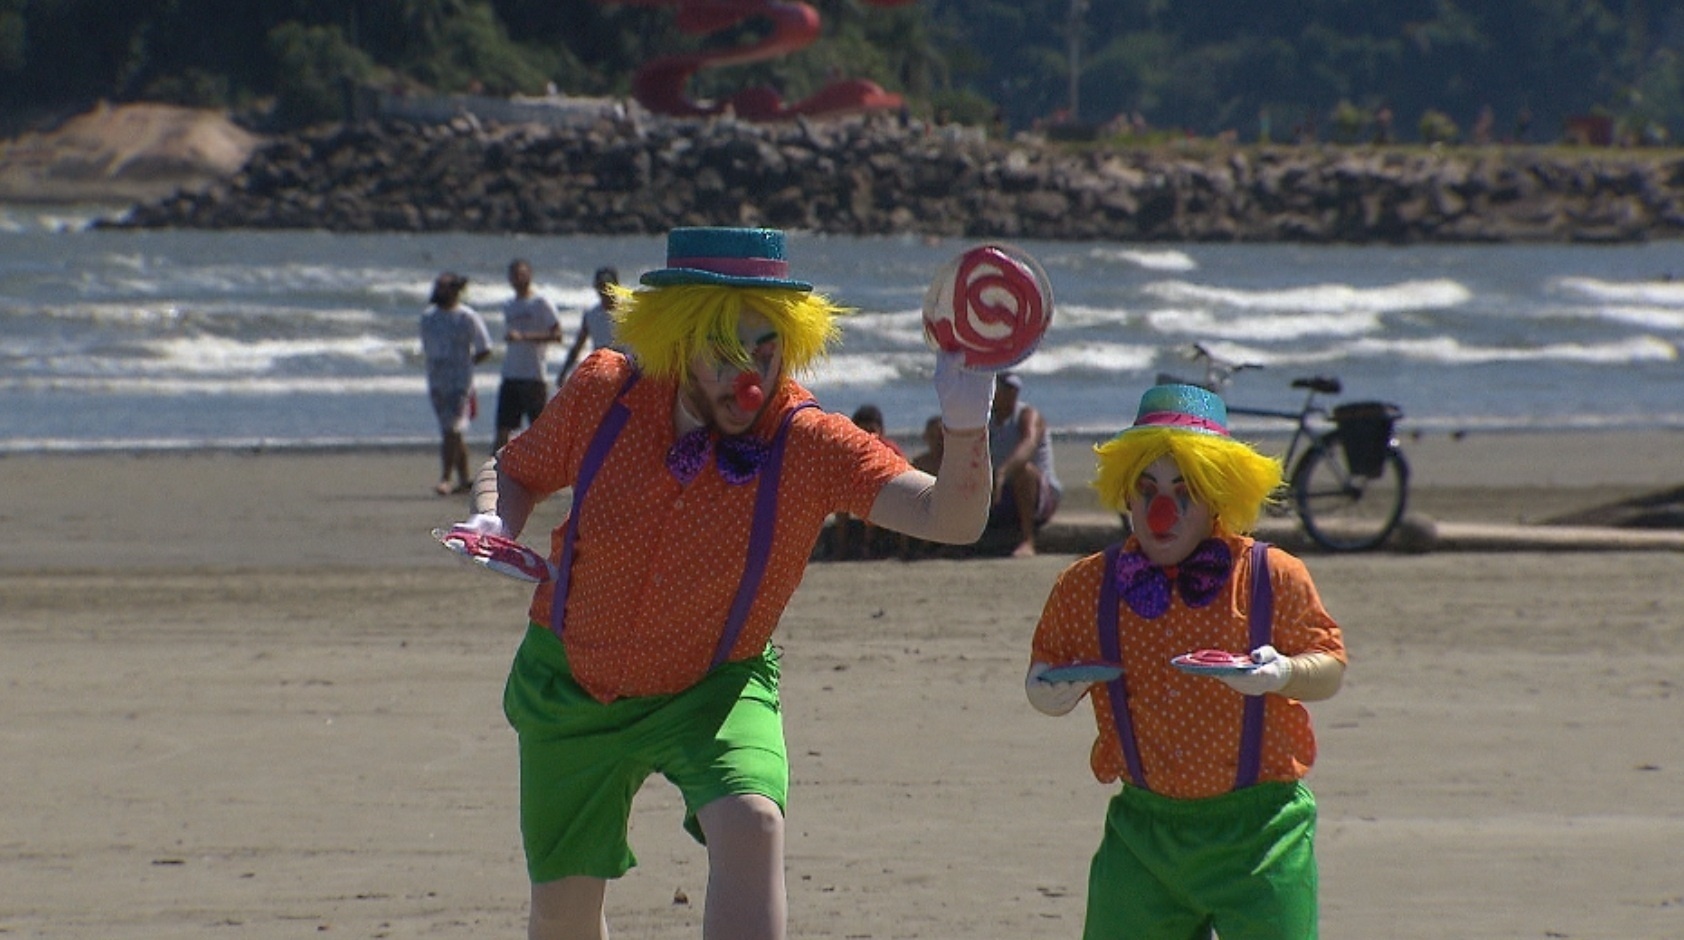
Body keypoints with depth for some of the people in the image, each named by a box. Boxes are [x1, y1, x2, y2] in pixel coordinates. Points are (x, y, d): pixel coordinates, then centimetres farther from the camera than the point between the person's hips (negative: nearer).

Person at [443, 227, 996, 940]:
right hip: (570, 689, 2)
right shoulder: (603, 394, -16)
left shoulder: (808, 445, -23)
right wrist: (493, 521, -19)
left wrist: (965, 428, -55)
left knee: (751, 823, -33)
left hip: (712, 690, -2)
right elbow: (515, 471, 4)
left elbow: (950, 519, -35)